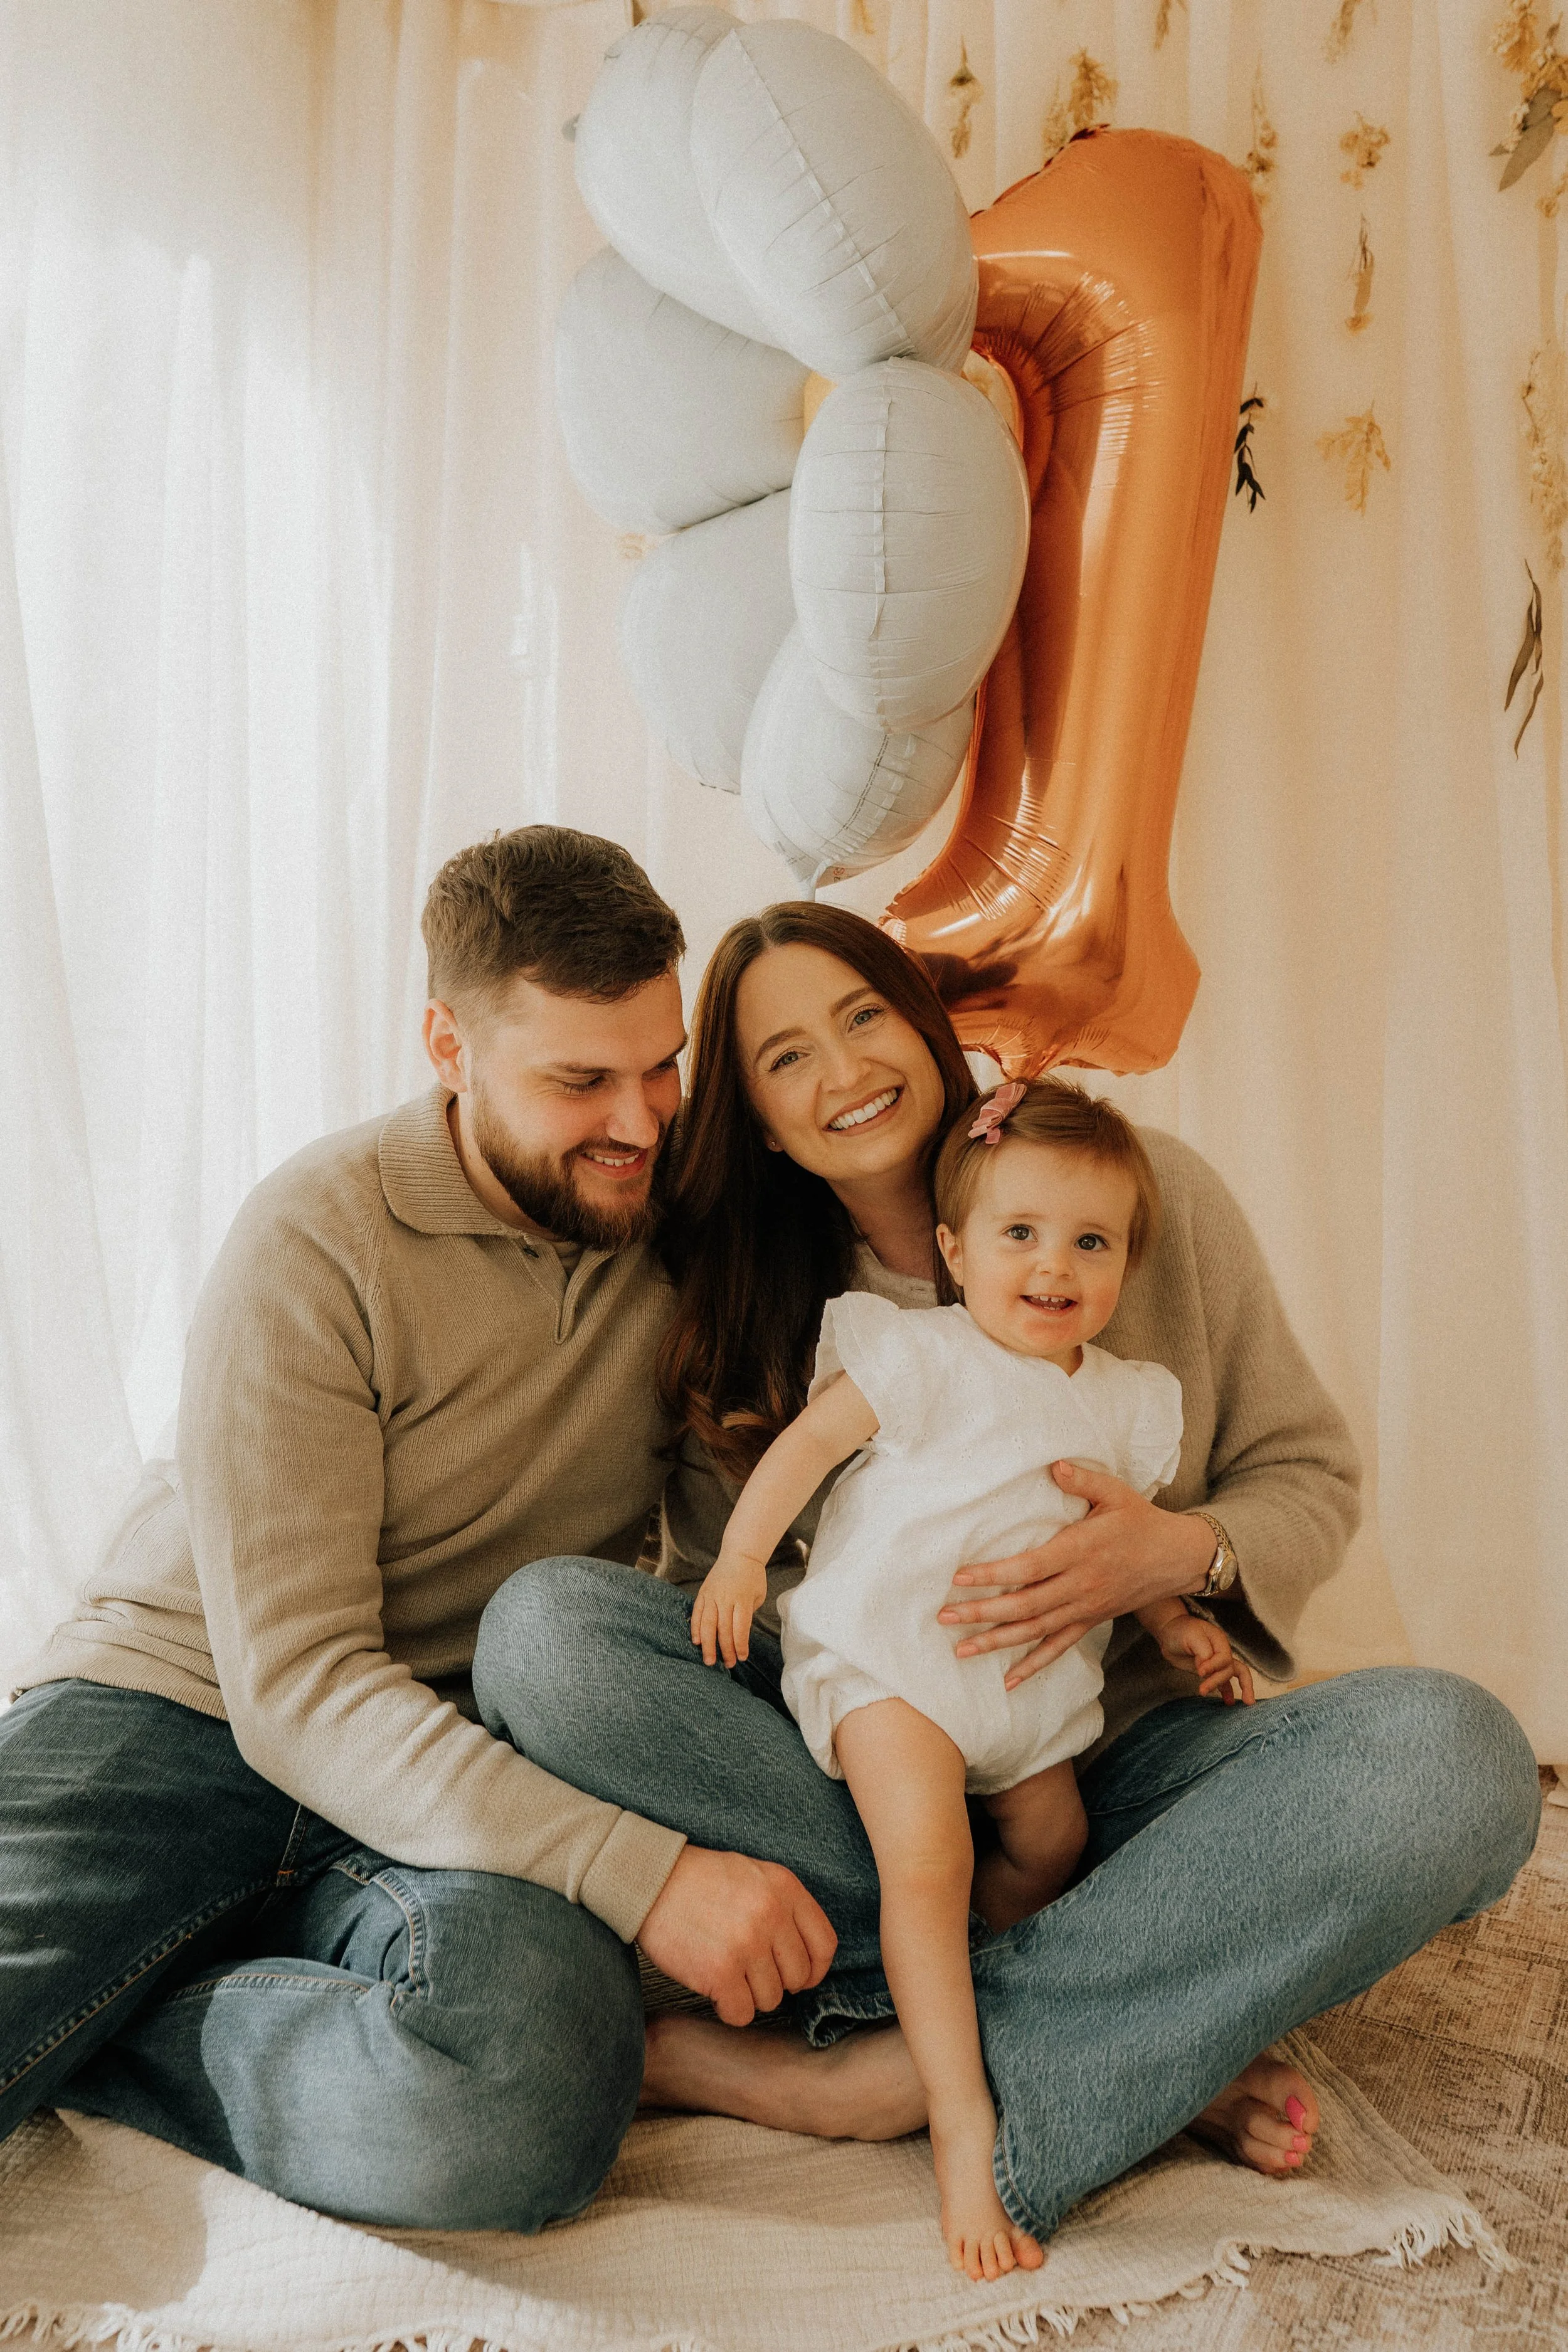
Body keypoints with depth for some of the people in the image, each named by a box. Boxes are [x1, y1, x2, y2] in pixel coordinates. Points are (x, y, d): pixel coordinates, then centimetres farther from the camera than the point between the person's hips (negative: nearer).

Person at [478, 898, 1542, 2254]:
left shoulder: (1149, 1189, 0)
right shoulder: (739, 1307, 4)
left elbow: (1311, 1476, 4)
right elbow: (716, 1583, 2)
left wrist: (1184, 1553, -19)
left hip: (1125, 1754, 0)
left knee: (1452, 1754, -30)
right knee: (546, 1629, -26)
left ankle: (873, 2079, -28)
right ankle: (1156, 2041, -24)